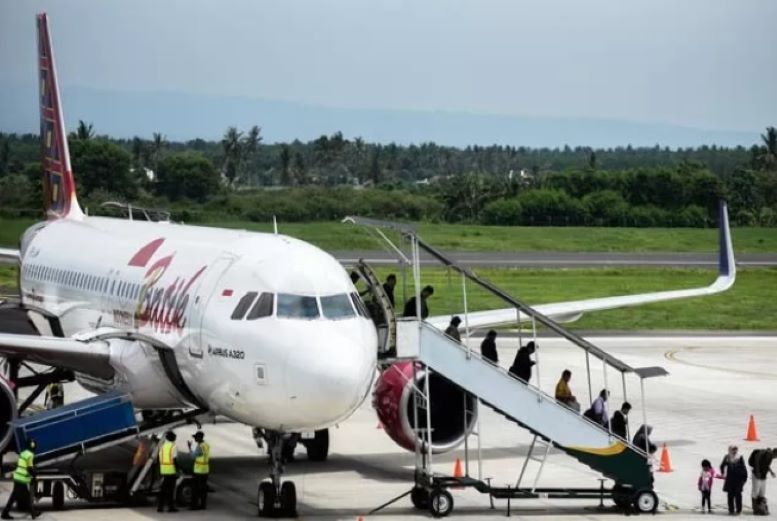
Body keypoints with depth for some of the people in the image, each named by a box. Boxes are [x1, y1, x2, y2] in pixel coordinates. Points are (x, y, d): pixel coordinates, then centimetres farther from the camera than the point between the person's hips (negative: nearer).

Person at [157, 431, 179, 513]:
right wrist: (177, 471, -8)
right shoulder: (173, 447, -8)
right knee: (170, 490, -2)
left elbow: (160, 459, 14)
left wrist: (160, 471, 20)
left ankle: (160, 506, 6)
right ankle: (171, 507, 0)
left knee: (163, 489, 9)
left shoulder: (162, 447, 11)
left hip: (164, 471, 6)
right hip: (171, 471, -6)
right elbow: (175, 460, -13)